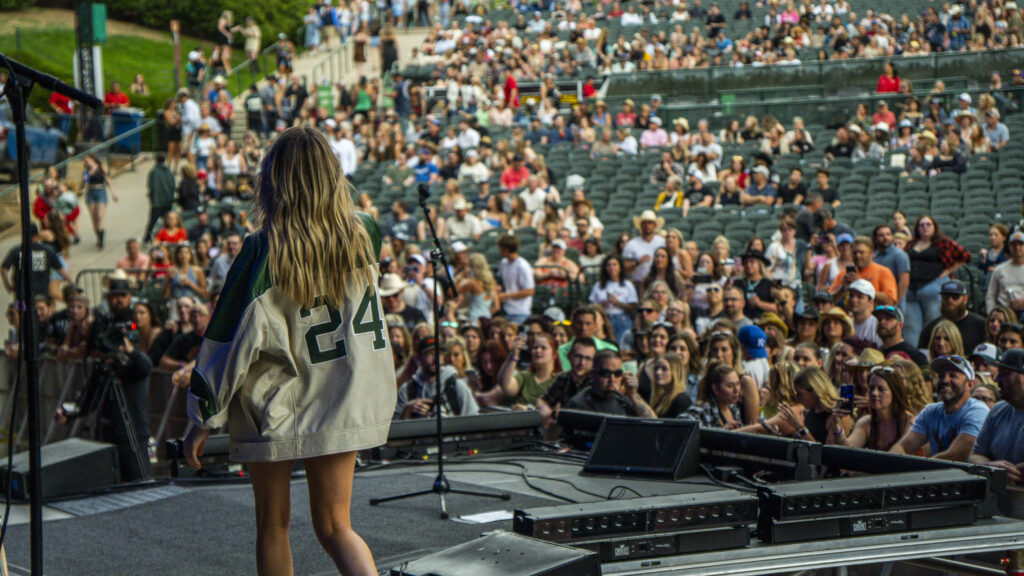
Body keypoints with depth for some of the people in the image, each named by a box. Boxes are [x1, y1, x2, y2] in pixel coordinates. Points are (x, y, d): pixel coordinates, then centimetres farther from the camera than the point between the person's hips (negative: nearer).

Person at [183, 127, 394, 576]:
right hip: (344, 408, 3)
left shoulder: (265, 253, -16)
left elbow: (233, 340, -13)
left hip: (273, 411, -3)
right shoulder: (363, 236, -5)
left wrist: (203, 420, -5)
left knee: (272, 525, 13)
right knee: (333, 526, 10)